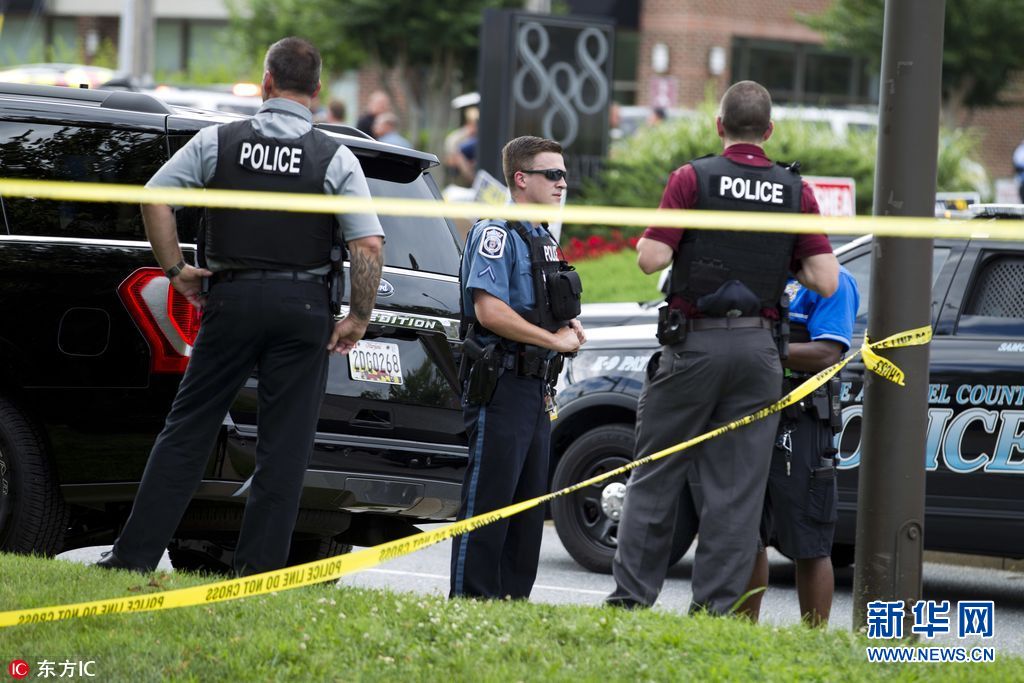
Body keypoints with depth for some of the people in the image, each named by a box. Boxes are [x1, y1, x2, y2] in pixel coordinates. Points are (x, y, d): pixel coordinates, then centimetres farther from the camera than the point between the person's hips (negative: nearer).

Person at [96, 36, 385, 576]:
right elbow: (369, 247, -10)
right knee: (284, 445, 3)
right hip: (303, 305, -1)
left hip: (232, 299, 1)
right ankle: (259, 567, 1)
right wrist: (359, 318, 0)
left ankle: (134, 555, 5)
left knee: (187, 429, 7)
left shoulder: (218, 141, 0)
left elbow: (155, 196, -5)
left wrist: (175, 269, 5)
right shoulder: (336, 159, -2)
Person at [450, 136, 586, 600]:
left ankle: (513, 600, 15)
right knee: (488, 498, -9)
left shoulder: (544, 241, 20)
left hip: (535, 387, 10)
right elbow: (490, 310, -21)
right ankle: (470, 601, -7)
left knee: (530, 503, 10)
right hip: (500, 386, -10)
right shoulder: (497, 233, -9)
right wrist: (556, 340, -16)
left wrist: (570, 330, 8)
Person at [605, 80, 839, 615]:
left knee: (655, 474, 7)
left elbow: (651, 259, -12)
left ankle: (631, 595, 7)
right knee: (738, 485, 4)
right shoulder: (795, 192, 3)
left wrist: (651, 235, 9)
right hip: (758, 346, 2)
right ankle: (716, 606, 3)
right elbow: (825, 280, -2)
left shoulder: (693, 178, -6)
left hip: (694, 344, -2)